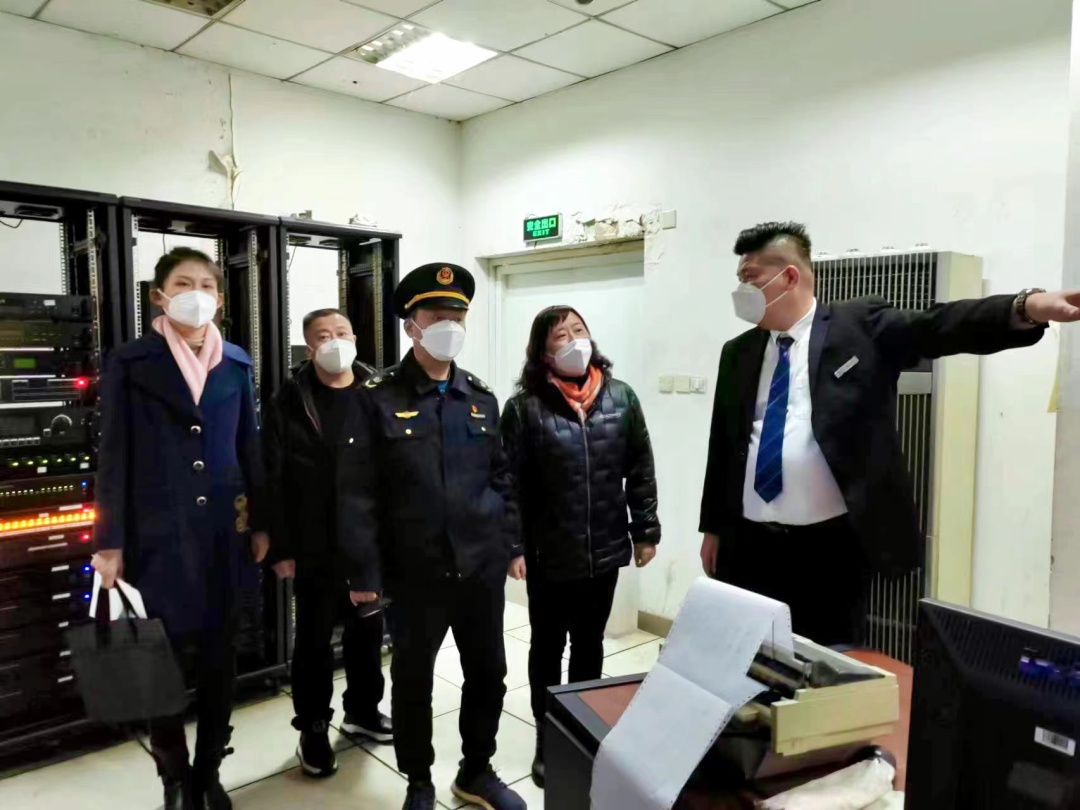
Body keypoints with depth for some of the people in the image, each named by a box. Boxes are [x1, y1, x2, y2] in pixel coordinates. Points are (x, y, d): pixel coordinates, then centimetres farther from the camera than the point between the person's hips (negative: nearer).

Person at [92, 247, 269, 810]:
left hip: (223, 531, 3)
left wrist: (260, 523, 8)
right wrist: (110, 542, -5)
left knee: (218, 656, 11)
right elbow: (114, 455, -3)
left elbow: (249, 447, 9)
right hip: (158, 533, -2)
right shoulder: (130, 363, -2)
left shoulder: (236, 363, 6)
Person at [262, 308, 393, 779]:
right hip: (316, 547, -2)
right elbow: (273, 480, -6)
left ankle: (363, 710, 38)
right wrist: (281, 548, -9)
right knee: (314, 640, 11)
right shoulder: (289, 402, -5)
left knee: (368, 631, 17)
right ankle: (313, 729, 29)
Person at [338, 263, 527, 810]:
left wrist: (513, 545, 8)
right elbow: (358, 491, -9)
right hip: (415, 571, -3)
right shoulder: (378, 398, -7)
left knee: (488, 672, 15)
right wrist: (365, 571, -11)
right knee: (412, 679, 13)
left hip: (482, 566, 4)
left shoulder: (481, 398, 6)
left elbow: (502, 478, 11)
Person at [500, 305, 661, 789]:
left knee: (590, 645, 20)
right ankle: (547, 740, 34)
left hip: (604, 550, 3)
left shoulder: (621, 398, -1)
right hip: (549, 555, -3)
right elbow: (511, 484, -11)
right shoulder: (525, 407, -11)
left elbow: (640, 471, 4)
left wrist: (645, 531, 4)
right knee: (548, 647, 15)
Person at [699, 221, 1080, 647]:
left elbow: (939, 326, -14)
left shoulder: (859, 325, 0)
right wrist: (713, 528, 15)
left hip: (830, 547, -4)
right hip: (749, 545, 4)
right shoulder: (738, 352, 11)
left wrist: (1027, 307, -32)